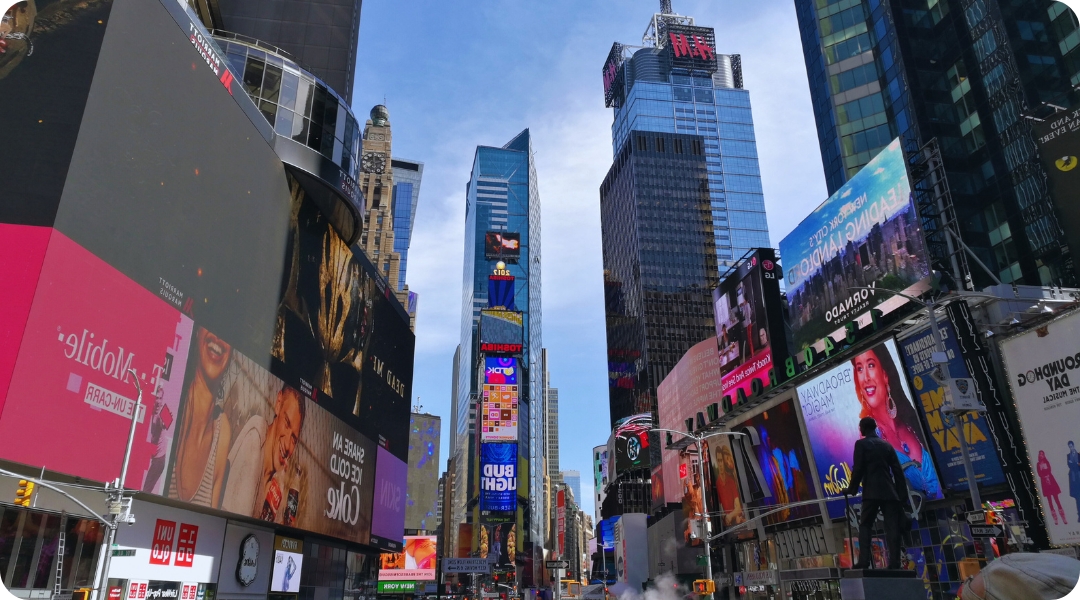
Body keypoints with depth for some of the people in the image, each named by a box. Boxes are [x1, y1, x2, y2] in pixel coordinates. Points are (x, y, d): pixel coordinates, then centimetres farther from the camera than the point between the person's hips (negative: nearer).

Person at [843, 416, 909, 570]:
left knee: (865, 526, 2)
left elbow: (858, 469, -7)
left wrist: (852, 489, 4)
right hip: (890, 492, 4)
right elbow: (898, 471, 11)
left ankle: (864, 561, -9)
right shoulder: (887, 445, 14)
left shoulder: (861, 444, 0)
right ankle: (894, 563, -5)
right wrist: (903, 494, 13)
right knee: (892, 528, 2)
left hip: (872, 492, -4)